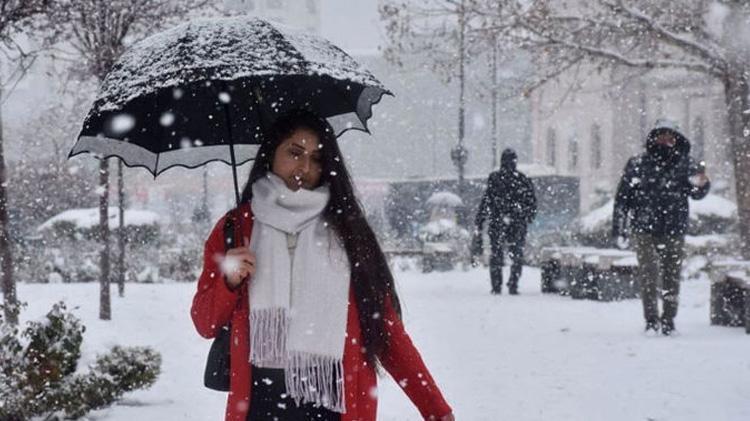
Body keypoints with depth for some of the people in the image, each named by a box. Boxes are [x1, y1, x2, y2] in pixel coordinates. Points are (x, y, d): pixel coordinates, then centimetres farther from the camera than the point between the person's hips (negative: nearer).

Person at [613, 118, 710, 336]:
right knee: (648, 277, -6)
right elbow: (623, 198, 6)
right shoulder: (637, 165, 4)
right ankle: (651, 321, -1)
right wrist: (619, 229, 2)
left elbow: (697, 194, 0)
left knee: (672, 277, 3)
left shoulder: (685, 164, 7)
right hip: (645, 230, -1)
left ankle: (668, 320, 12)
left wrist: (701, 183, -25)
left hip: (674, 230, 1)